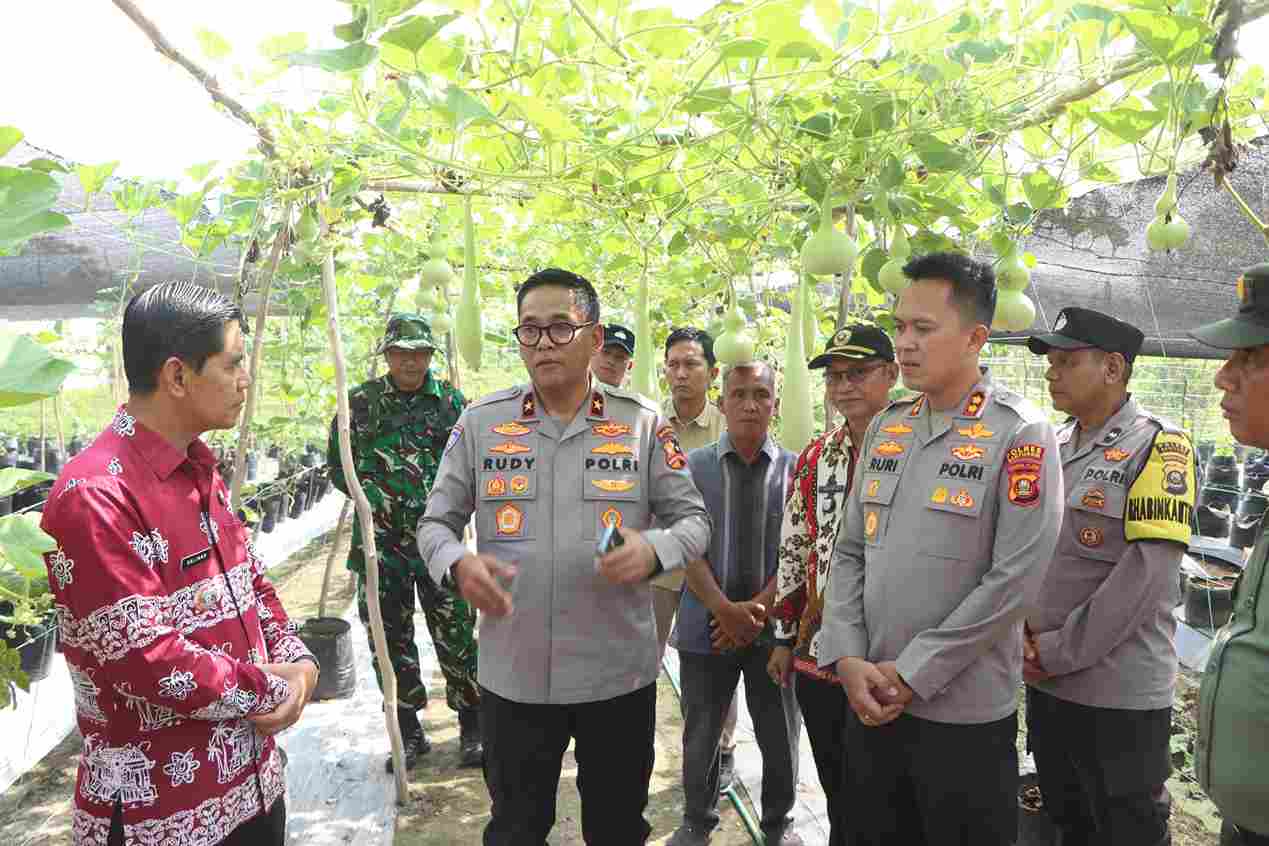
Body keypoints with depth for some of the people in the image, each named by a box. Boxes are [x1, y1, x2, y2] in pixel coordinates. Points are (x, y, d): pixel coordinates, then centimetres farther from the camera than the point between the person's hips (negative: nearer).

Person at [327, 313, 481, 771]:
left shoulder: (452, 401, 3)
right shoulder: (361, 401, 4)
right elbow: (337, 462, 9)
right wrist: (369, 493, -5)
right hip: (381, 539, 2)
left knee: (456, 637, 2)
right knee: (390, 638, 10)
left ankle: (472, 726, 19)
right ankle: (409, 731, 26)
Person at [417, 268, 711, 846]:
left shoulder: (642, 423, -2)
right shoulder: (480, 422, 0)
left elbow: (692, 518, 2)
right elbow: (436, 522, 5)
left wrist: (653, 549, -20)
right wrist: (457, 564, -17)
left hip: (619, 673, 0)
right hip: (512, 674, 1)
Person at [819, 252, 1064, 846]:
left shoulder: (1021, 435, -11)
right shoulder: (886, 427, 6)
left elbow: (1013, 581, -17)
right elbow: (849, 552, 7)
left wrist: (912, 675, -15)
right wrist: (847, 658, -5)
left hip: (964, 714, -5)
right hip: (870, 702, 5)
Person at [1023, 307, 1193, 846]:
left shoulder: (1158, 447, -11)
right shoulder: (1051, 448, 8)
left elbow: (1146, 572, -19)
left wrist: (1058, 651, -16)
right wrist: (1022, 632, -3)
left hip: (1120, 694, -6)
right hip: (1044, 683, 6)